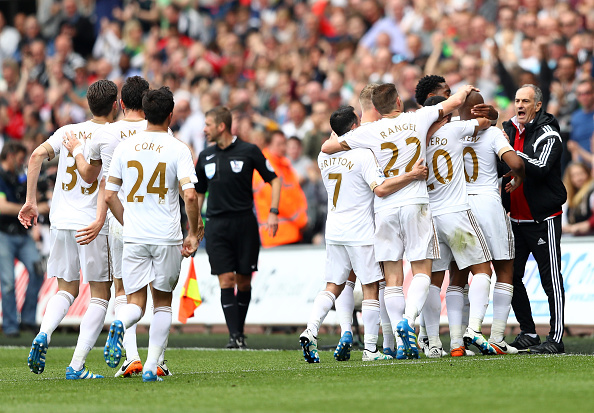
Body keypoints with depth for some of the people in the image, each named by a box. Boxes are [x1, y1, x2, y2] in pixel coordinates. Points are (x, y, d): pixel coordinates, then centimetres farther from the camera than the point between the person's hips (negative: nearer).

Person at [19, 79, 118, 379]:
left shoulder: (68, 131, 9)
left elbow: (37, 155, -3)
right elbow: (107, 180, -17)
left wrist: (31, 202, 0)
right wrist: (100, 220, -25)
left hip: (61, 220, 5)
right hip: (92, 222, -5)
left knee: (66, 289, 19)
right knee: (100, 295, 5)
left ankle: (43, 334, -10)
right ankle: (77, 365, -4)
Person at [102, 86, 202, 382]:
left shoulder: (125, 147, 4)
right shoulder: (178, 149, -5)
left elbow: (109, 195, 6)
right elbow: (190, 195, -14)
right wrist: (193, 232, -2)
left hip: (134, 237, 2)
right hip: (167, 237, -2)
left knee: (136, 303, 7)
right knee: (163, 302, 12)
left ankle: (119, 324, -29)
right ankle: (151, 367, 5)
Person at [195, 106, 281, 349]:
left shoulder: (248, 151, -2)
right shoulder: (205, 156, 10)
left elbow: (274, 180, 4)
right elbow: (199, 193, 19)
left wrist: (273, 213, -8)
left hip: (244, 222, -2)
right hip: (216, 226, 2)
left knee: (243, 281, 2)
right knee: (226, 280, -8)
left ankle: (240, 331, 18)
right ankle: (234, 336, -10)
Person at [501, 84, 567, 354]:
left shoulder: (547, 134, -9)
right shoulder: (509, 130, 11)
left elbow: (540, 168, -24)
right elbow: (500, 168, 18)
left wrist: (510, 151, -23)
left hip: (543, 218, -7)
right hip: (517, 218, 7)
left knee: (551, 278, -5)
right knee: (511, 276, 5)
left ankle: (556, 338, -2)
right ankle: (528, 334, 15)